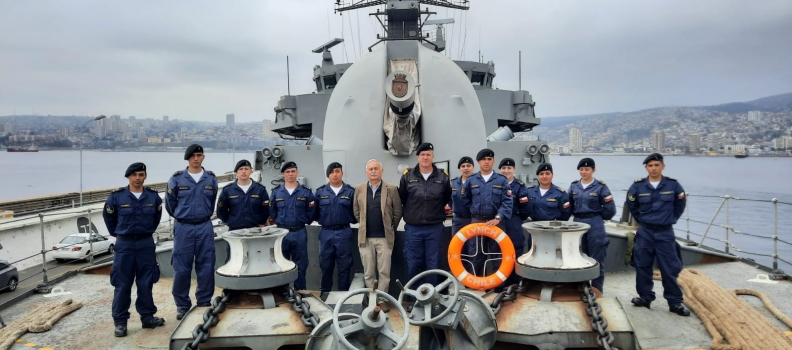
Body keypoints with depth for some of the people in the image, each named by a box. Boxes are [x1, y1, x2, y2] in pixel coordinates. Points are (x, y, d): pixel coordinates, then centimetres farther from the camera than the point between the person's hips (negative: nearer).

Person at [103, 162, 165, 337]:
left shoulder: (153, 196, 0)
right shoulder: (117, 196, -7)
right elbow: (108, 217, 9)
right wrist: (117, 234, 12)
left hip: (146, 244, 2)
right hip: (124, 245, -2)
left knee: (146, 283, 9)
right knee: (122, 285, 3)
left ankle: (147, 317, 20)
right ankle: (120, 321, 12)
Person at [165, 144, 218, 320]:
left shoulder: (211, 179, 4)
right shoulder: (176, 179, -1)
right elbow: (170, 203, 8)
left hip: (205, 228, 2)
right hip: (183, 228, -1)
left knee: (206, 268, 5)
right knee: (181, 269, 2)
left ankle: (204, 303, 17)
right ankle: (182, 305, 15)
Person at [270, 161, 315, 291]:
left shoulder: (306, 192, -1)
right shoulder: (276, 192, 3)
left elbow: (310, 213, 1)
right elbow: (272, 212, 8)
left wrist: (301, 222, -1)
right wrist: (280, 223, 3)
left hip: (299, 233, -1)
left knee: (300, 266, 7)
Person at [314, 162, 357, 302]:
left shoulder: (350, 191, 2)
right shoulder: (320, 191, 5)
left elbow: (356, 212, 2)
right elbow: (314, 212, 4)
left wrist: (351, 220, -6)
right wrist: (321, 220, -4)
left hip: (344, 233, -1)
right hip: (326, 233, 1)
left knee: (344, 265, 6)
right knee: (325, 265, 11)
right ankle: (325, 292, 24)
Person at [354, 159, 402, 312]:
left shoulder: (392, 189, -2)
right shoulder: (359, 189, 4)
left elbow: (397, 212, 3)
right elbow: (356, 211, 13)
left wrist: (390, 229, 7)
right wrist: (364, 225, 12)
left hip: (384, 238, -2)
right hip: (365, 237, 2)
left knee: (384, 272, 4)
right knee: (368, 272, 9)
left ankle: (382, 299, 16)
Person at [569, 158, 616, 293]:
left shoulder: (601, 186, -5)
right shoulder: (574, 186, 7)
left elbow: (610, 209, -4)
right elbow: (569, 205, 15)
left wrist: (597, 217, 3)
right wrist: (578, 215, 3)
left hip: (595, 225, -4)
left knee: (596, 260, 1)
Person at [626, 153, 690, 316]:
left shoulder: (673, 185, -5)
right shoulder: (638, 186, -4)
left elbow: (680, 205, 11)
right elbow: (632, 205, 13)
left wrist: (671, 220, 10)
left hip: (665, 233, -1)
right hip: (645, 232, 1)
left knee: (670, 268, 1)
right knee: (643, 266, 6)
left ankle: (675, 302, 10)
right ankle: (645, 297, 19)